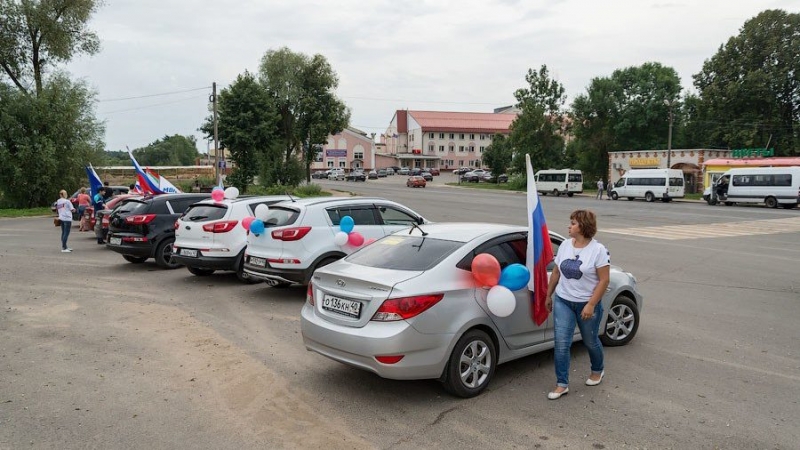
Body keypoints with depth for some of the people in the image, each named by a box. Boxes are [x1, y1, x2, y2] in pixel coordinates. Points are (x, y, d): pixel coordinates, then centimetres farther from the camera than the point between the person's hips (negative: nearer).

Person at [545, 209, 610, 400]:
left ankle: (598, 370, 45)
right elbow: (556, 272, 10)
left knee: (590, 341, 16)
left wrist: (591, 305, -19)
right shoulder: (565, 245, 1)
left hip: (587, 304, -3)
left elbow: (604, 280, -15)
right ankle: (562, 384, 7)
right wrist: (548, 295, 13)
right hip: (563, 302, 4)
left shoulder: (598, 250, -14)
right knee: (561, 344, -2)